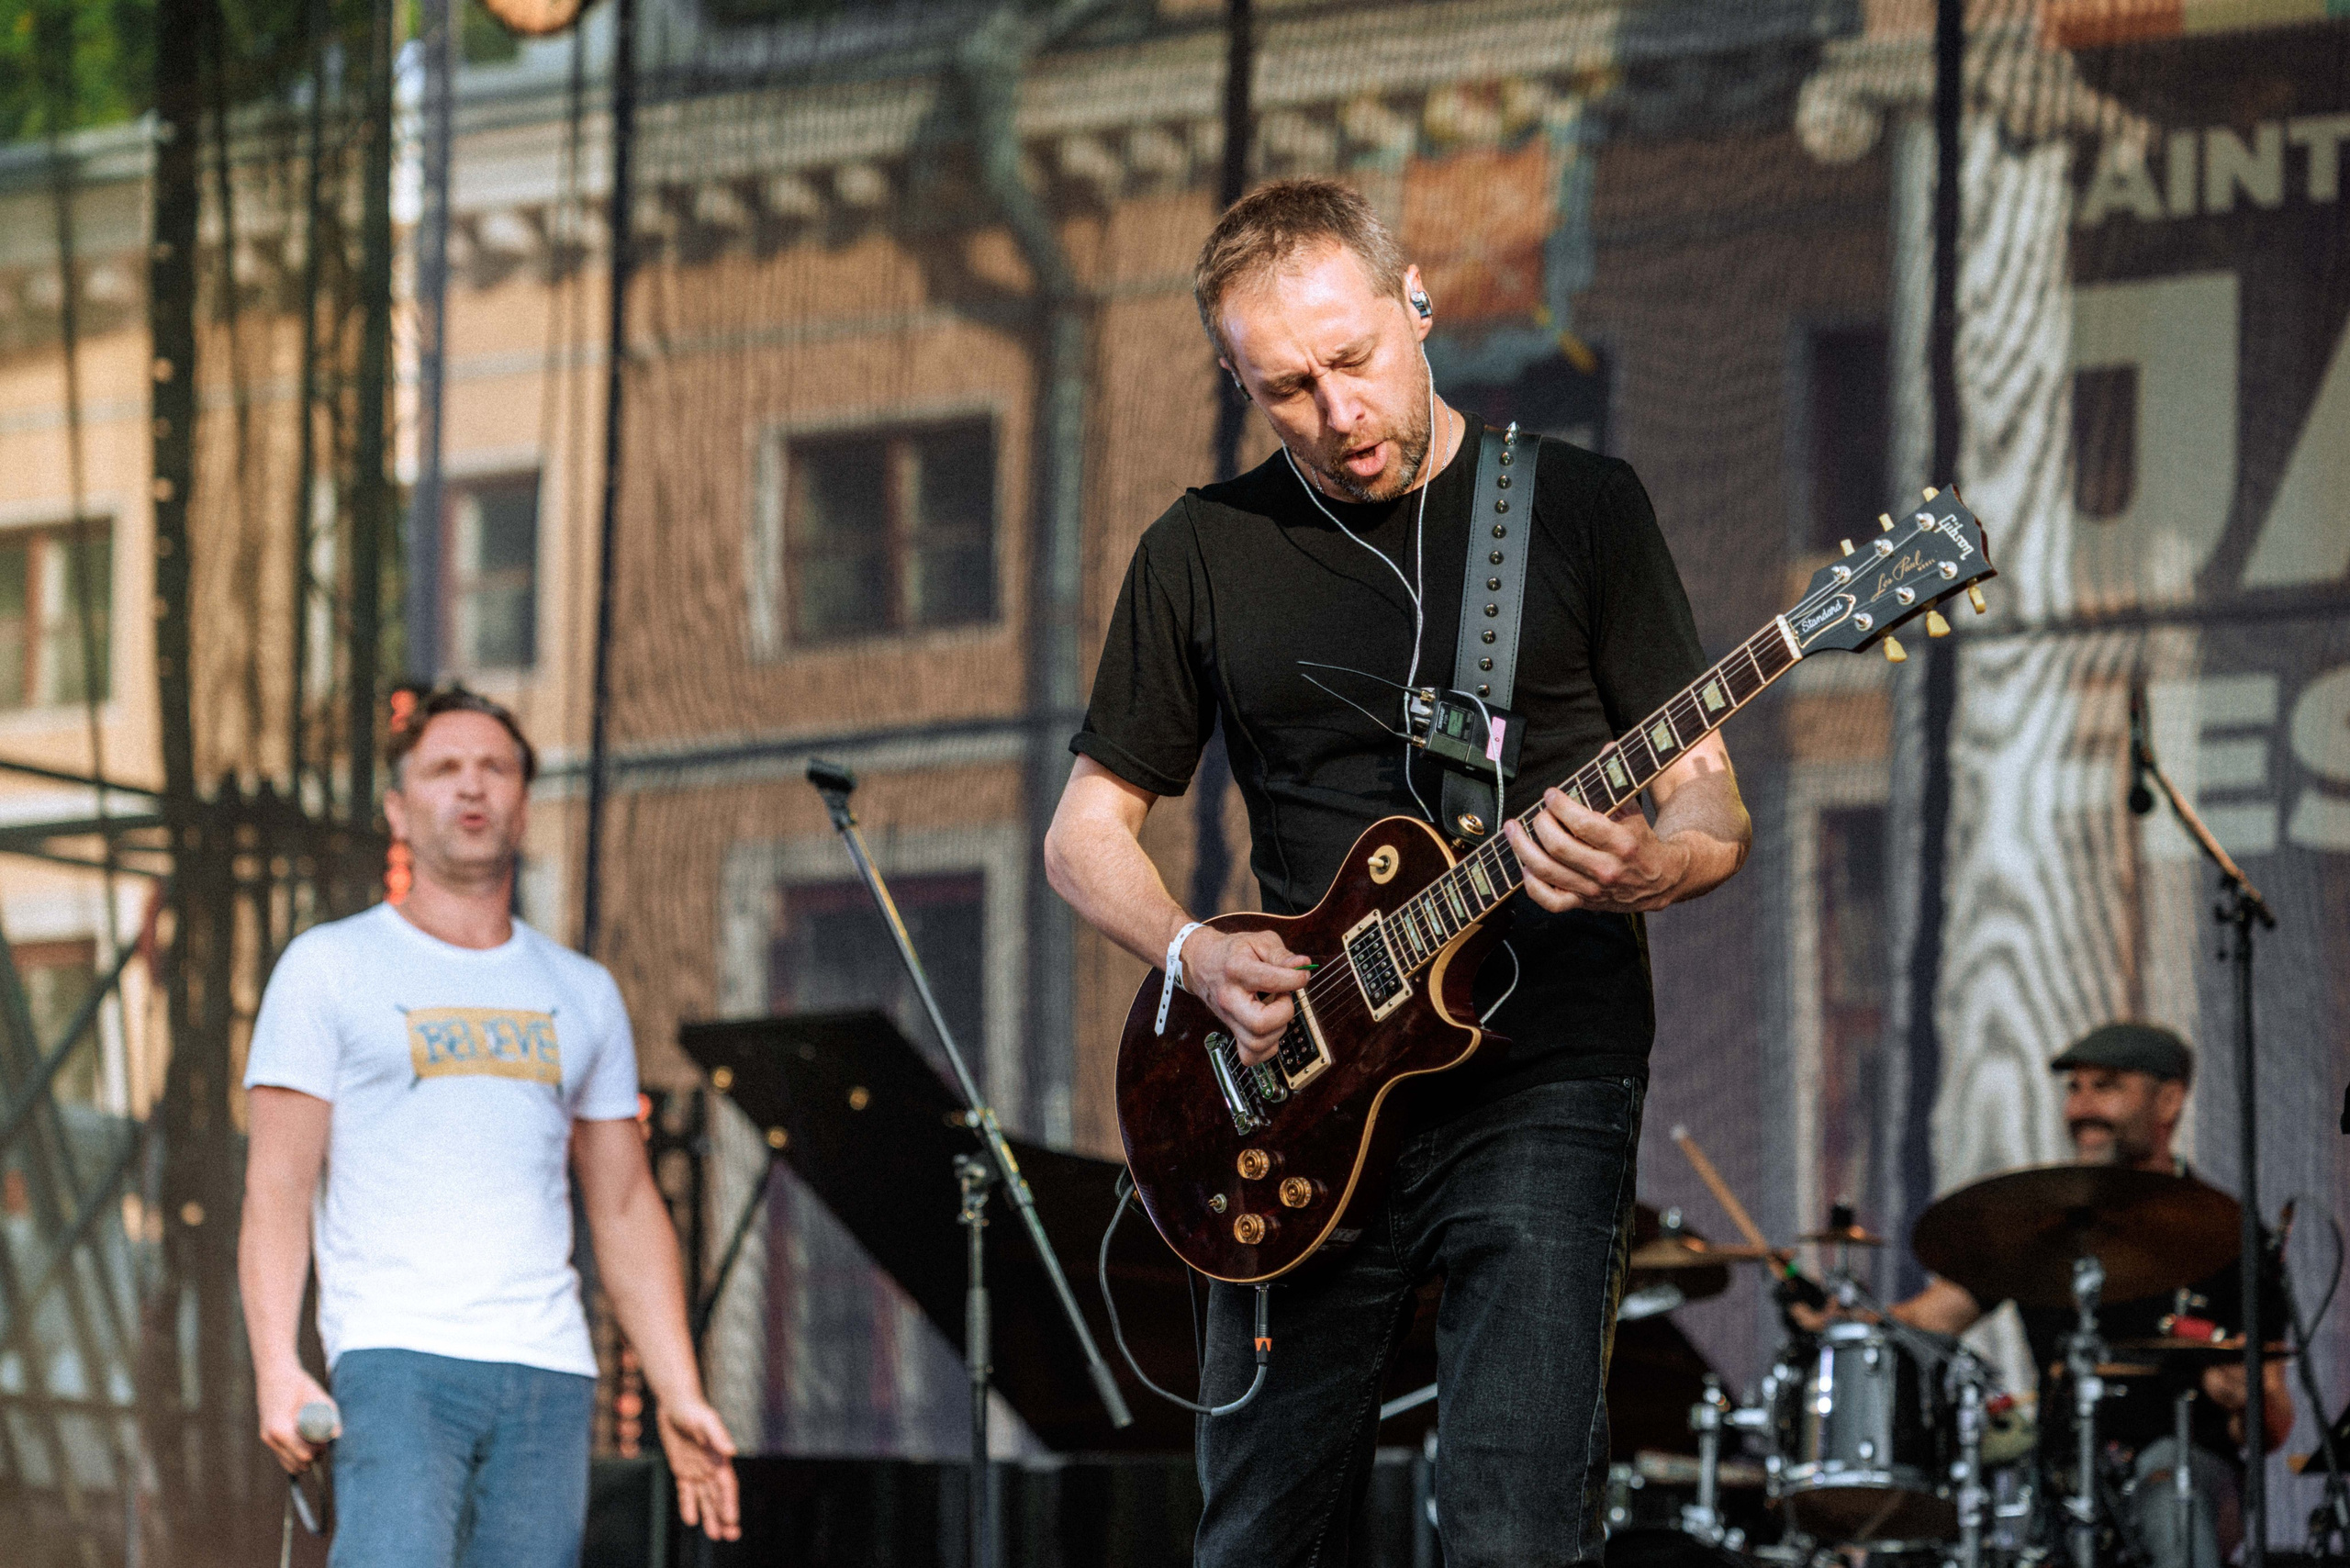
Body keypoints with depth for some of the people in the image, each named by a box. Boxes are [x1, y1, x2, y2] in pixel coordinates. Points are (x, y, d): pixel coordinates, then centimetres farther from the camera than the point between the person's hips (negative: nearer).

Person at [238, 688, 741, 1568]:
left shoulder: (582, 994, 19)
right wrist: (276, 1370, -14)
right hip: (395, 1360, -4)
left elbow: (625, 1208, 21)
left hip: (549, 1369, 4)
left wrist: (680, 1396, 11)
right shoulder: (330, 967, 7)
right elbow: (278, 1188, 0)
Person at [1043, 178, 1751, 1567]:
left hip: (1539, 1076, -3)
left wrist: (1642, 869, -21)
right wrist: (1195, 955, -7)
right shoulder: (1206, 552, 8)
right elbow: (1088, 829, 14)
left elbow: (1712, 809, 2)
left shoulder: (1582, 506, 2)